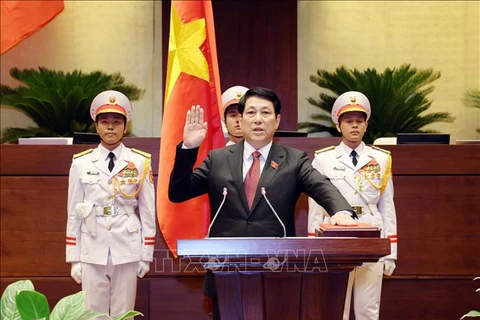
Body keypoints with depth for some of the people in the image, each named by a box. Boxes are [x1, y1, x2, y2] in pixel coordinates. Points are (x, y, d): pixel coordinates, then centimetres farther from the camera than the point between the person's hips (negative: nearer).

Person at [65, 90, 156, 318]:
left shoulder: (140, 162, 0)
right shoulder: (81, 163, 2)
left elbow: (148, 212, 3)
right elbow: (73, 213, 5)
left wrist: (146, 255, 2)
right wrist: (74, 258, 3)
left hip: (127, 251, 0)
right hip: (92, 252, 1)